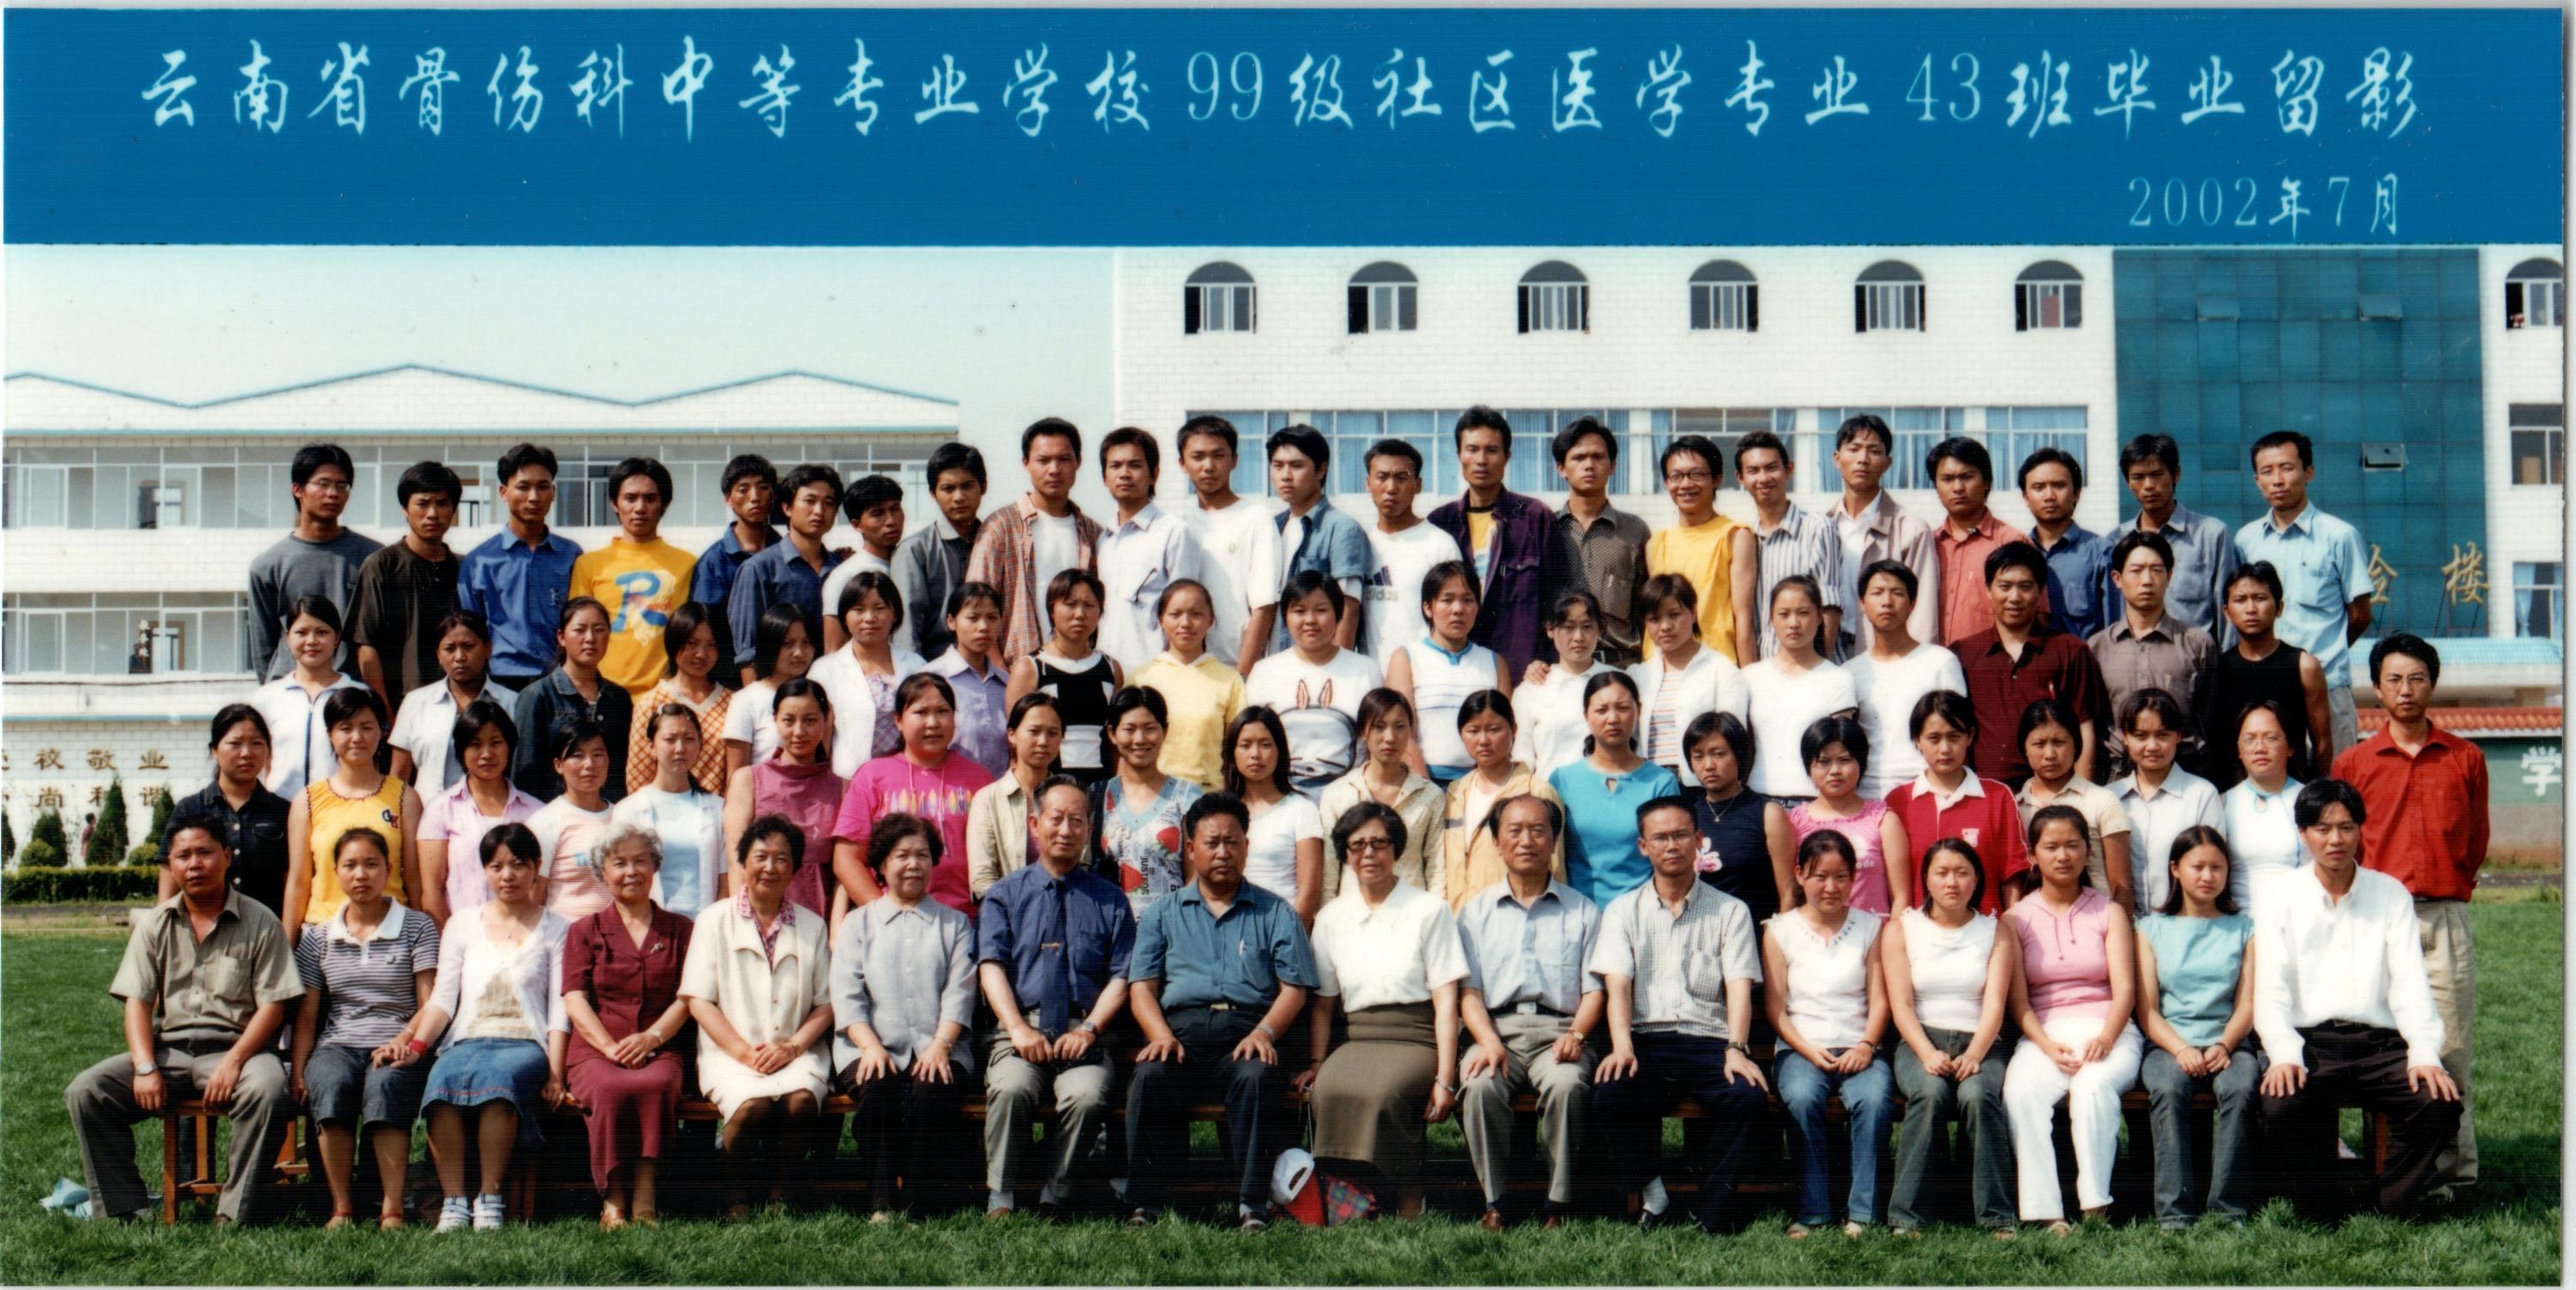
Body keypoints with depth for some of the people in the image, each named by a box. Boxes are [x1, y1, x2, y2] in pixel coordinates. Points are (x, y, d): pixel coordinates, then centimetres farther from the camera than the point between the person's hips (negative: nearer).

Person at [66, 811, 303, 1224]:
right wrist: (145, 1067, -10)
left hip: (236, 1047, -3)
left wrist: (234, 1062, -18)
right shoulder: (154, 925, 13)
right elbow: (137, 1002, 6)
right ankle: (124, 1211, -15)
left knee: (267, 1090, -36)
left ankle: (233, 1217, -29)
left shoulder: (259, 923, 3)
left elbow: (272, 1004, -3)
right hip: (168, 1048, 4)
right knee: (84, 1092, -18)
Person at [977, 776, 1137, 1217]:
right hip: (1020, 1028, 0)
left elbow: (1120, 977, 9)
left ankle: (1055, 1198, -17)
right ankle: (999, 1198, -23)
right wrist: (1019, 1028, -13)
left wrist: (1089, 1028, -9)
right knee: (1011, 1086, -33)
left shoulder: (1109, 900, 17)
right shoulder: (1005, 894, 16)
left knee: (1087, 1095, -32)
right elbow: (992, 966, 4)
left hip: (1082, 1034, 0)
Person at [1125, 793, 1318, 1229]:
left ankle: (1251, 1204, -32)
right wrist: (1161, 1036, -9)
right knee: (1149, 1077, -32)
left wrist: (1264, 1032, -11)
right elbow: (1141, 985, 12)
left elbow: (1293, 988, 9)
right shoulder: (1163, 914, 23)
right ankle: (1146, 1204, -27)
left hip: (1247, 1032, -1)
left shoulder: (1275, 912, 19)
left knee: (1256, 1076, -36)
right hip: (1182, 1026, 1)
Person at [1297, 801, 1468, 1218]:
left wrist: (1444, 1079, -9)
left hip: (1416, 1040, -3)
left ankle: (1409, 1212, -27)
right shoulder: (1331, 918, 17)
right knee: (1326, 1091, -32)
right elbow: (1322, 1002, 17)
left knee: (1381, 1092, -35)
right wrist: (1316, 1063, 1)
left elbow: (1445, 1001, 0)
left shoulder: (1429, 910, 6)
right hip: (1357, 1039, 3)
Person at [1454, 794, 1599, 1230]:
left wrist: (1576, 1034, -11)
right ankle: (1494, 1203, -23)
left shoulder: (1582, 911, 19)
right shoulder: (1476, 910, 20)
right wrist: (1488, 1041, -9)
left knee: (1567, 1084, -35)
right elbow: (1469, 989, 10)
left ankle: (1558, 1205, -26)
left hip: (1558, 1030, -1)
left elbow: (1594, 988, 10)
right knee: (1480, 1085, -33)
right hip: (1497, 1027, 1)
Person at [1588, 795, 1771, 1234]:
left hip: (1709, 1040, 0)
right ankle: (1651, 1193, -8)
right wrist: (1622, 1046, -18)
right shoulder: (1623, 910, 16)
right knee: (1609, 1094, -32)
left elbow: (1739, 985, 2)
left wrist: (1736, 1049, -16)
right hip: (1645, 1039, 0)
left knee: (1750, 1096, -32)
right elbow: (1617, 984, 2)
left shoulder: (1730, 911, 15)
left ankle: (1711, 1214, -17)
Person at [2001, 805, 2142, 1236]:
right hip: (2042, 1035, 1)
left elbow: (2124, 989, 3)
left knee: (2093, 1086, -35)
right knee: (2020, 1091, -32)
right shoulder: (2017, 918, 13)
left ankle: (2096, 1208, -33)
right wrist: (2049, 1046, -15)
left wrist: (2105, 1038, -17)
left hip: (2107, 1029, 0)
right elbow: (2017, 999, 3)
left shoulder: (2109, 912, 13)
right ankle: (2045, 1215, -38)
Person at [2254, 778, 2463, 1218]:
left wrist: (2425, 1054, -12)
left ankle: (2398, 1206, -4)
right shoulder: (2280, 894, 9)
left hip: (2380, 1041, 2)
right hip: (2307, 1041, -2)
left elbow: (2410, 982, 5)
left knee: (2439, 1100, -25)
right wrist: (2283, 1055, -17)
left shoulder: (2390, 894, 14)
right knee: (2282, 1104, -32)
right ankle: (2310, 1209, -8)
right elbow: (2270, 986, 0)